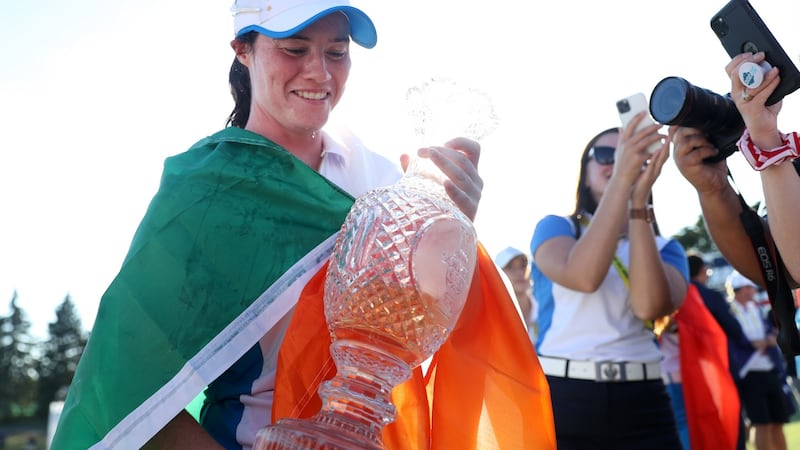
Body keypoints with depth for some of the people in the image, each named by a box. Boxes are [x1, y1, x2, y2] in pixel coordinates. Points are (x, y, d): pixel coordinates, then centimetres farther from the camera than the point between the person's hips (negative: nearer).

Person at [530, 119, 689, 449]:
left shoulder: (665, 248, 10)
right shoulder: (555, 227, 5)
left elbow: (650, 306, -14)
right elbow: (583, 278, -19)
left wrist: (639, 201, -16)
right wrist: (621, 180, -22)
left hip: (639, 403, 2)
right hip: (561, 397, -2)